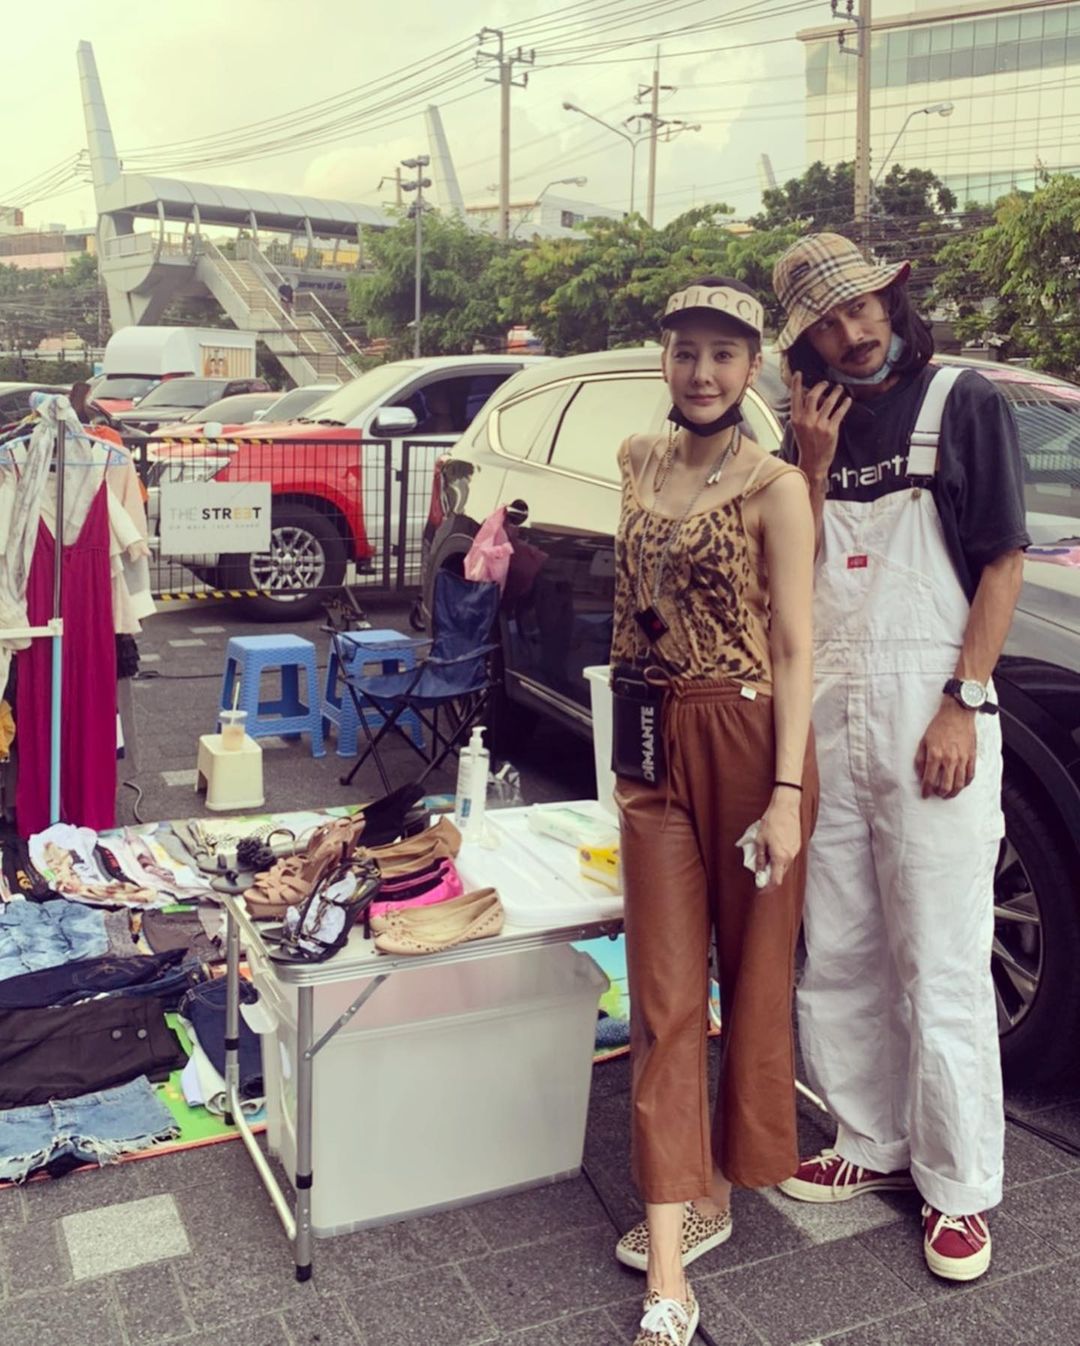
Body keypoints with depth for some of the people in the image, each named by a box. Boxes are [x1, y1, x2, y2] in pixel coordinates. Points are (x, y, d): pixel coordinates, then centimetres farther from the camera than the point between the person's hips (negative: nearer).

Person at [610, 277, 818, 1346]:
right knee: (664, 999, 3)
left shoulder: (774, 487, -8)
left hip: (748, 744, -5)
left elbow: (792, 647, -10)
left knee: (752, 978, 11)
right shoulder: (638, 462, 10)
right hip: (654, 745, 5)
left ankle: (715, 1183, 34)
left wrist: (787, 793, -15)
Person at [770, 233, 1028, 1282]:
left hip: (929, 711, -5)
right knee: (839, 953, 12)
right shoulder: (814, 427, 14)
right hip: (826, 708, 5)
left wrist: (961, 706, -13)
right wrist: (814, 467, -4)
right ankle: (873, 1145, 28)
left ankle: (958, 1188, 14)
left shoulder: (963, 404, 0)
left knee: (942, 967, 0)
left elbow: (1002, 564, -4)